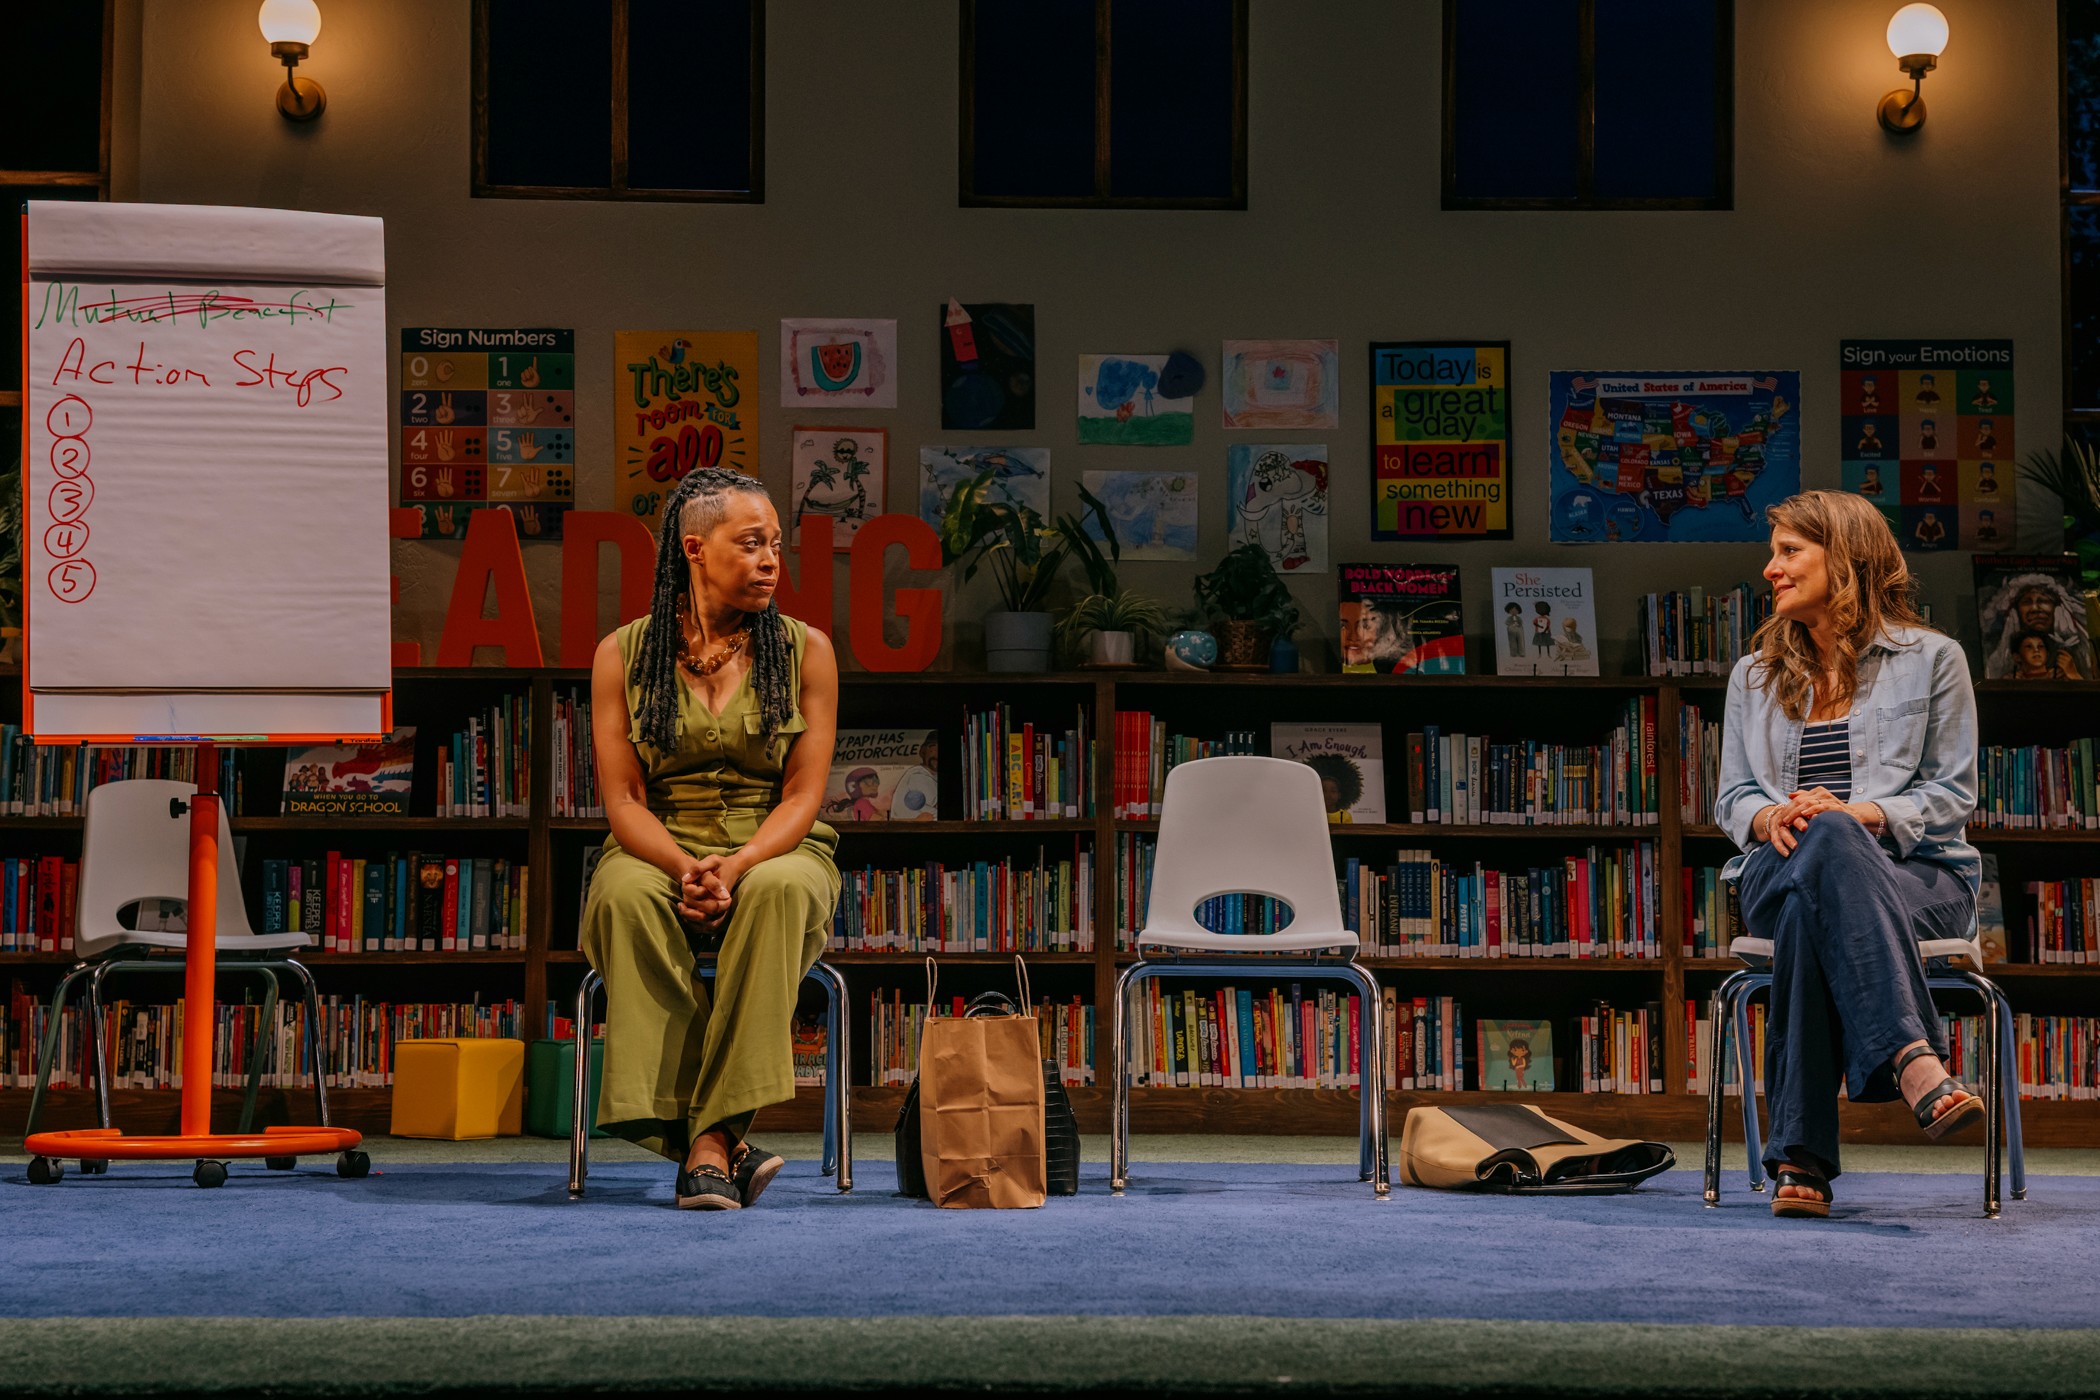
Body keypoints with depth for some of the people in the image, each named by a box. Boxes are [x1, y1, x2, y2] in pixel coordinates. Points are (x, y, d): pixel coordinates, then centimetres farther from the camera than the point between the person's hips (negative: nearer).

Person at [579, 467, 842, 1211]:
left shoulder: (804, 650, 4)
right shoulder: (623, 654, 4)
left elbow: (803, 794, -2)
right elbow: (623, 798, -1)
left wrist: (739, 865, -22)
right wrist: (683, 867, -22)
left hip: (773, 849, 0)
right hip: (658, 850, 0)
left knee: (778, 890, -37)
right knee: (627, 895, -36)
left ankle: (713, 1137, -38)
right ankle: (725, 1147, -37)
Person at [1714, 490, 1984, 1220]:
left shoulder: (1932, 659, 11)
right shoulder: (1756, 674, 23)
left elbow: (1951, 791, 4)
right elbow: (1732, 796, 19)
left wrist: (1858, 813, -14)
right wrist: (1771, 818, -8)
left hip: (1916, 872, -2)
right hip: (1781, 869, 2)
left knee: (1813, 909, -42)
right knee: (1824, 846, -41)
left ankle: (1800, 1155, -53)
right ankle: (1916, 1063, -60)